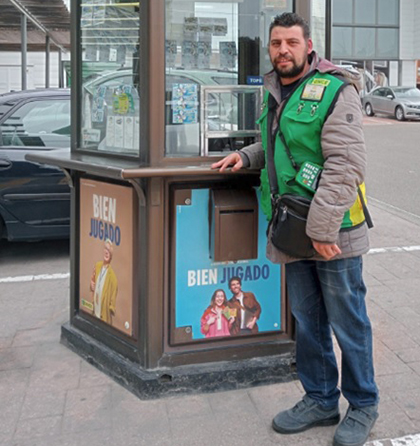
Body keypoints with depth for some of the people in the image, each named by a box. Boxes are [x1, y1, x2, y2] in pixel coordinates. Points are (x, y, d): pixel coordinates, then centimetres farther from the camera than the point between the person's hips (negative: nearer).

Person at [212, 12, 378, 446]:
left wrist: (323, 228, -23)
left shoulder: (334, 92, -11)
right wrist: (247, 155, 13)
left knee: (347, 321, 4)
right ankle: (320, 400, 31)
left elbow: (346, 165, -19)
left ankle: (363, 406, 22)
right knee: (307, 320, 15)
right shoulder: (274, 94, 14)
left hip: (334, 233, -7)